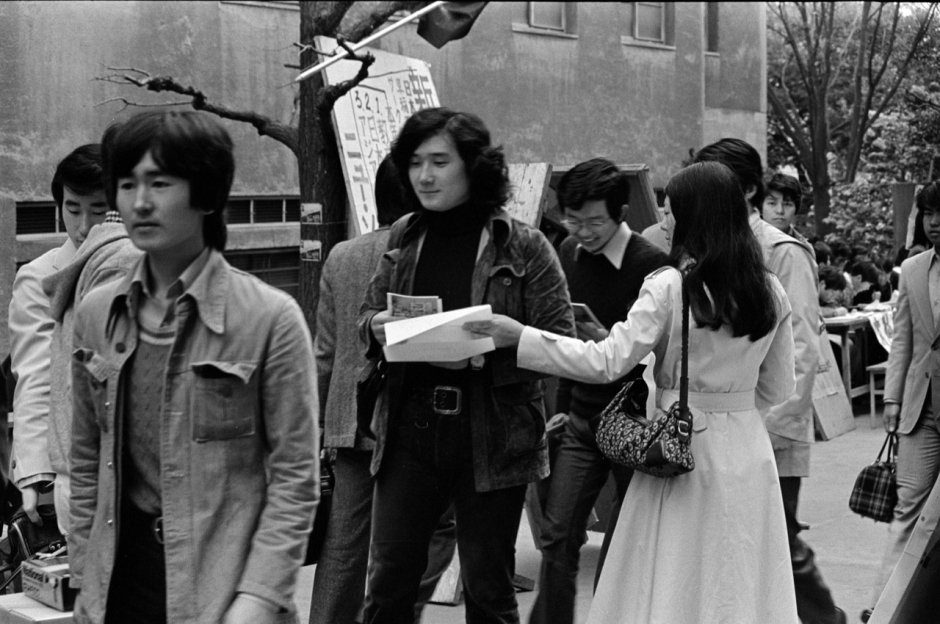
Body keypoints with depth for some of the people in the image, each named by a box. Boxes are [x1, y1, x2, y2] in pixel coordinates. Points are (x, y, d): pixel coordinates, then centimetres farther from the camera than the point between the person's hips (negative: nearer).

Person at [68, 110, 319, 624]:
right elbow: (88, 465, 10)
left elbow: (294, 479, -9)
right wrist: (85, 582, 7)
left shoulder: (271, 318, -10)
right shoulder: (95, 314, 4)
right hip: (120, 581, 4)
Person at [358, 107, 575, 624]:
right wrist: (376, 327, -6)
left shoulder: (523, 246, -6)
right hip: (409, 430, 3)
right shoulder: (402, 238, 7)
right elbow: (367, 314, 17)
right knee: (388, 578, 5)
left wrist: (488, 350, -22)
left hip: (492, 438, -3)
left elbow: (559, 341, -8)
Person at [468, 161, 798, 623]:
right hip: (748, 451, 5)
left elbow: (607, 363, -16)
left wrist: (519, 337, -12)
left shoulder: (669, 286, -12)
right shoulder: (770, 292, 4)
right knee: (745, 586, 11)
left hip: (684, 446, -5)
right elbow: (779, 387, 10)